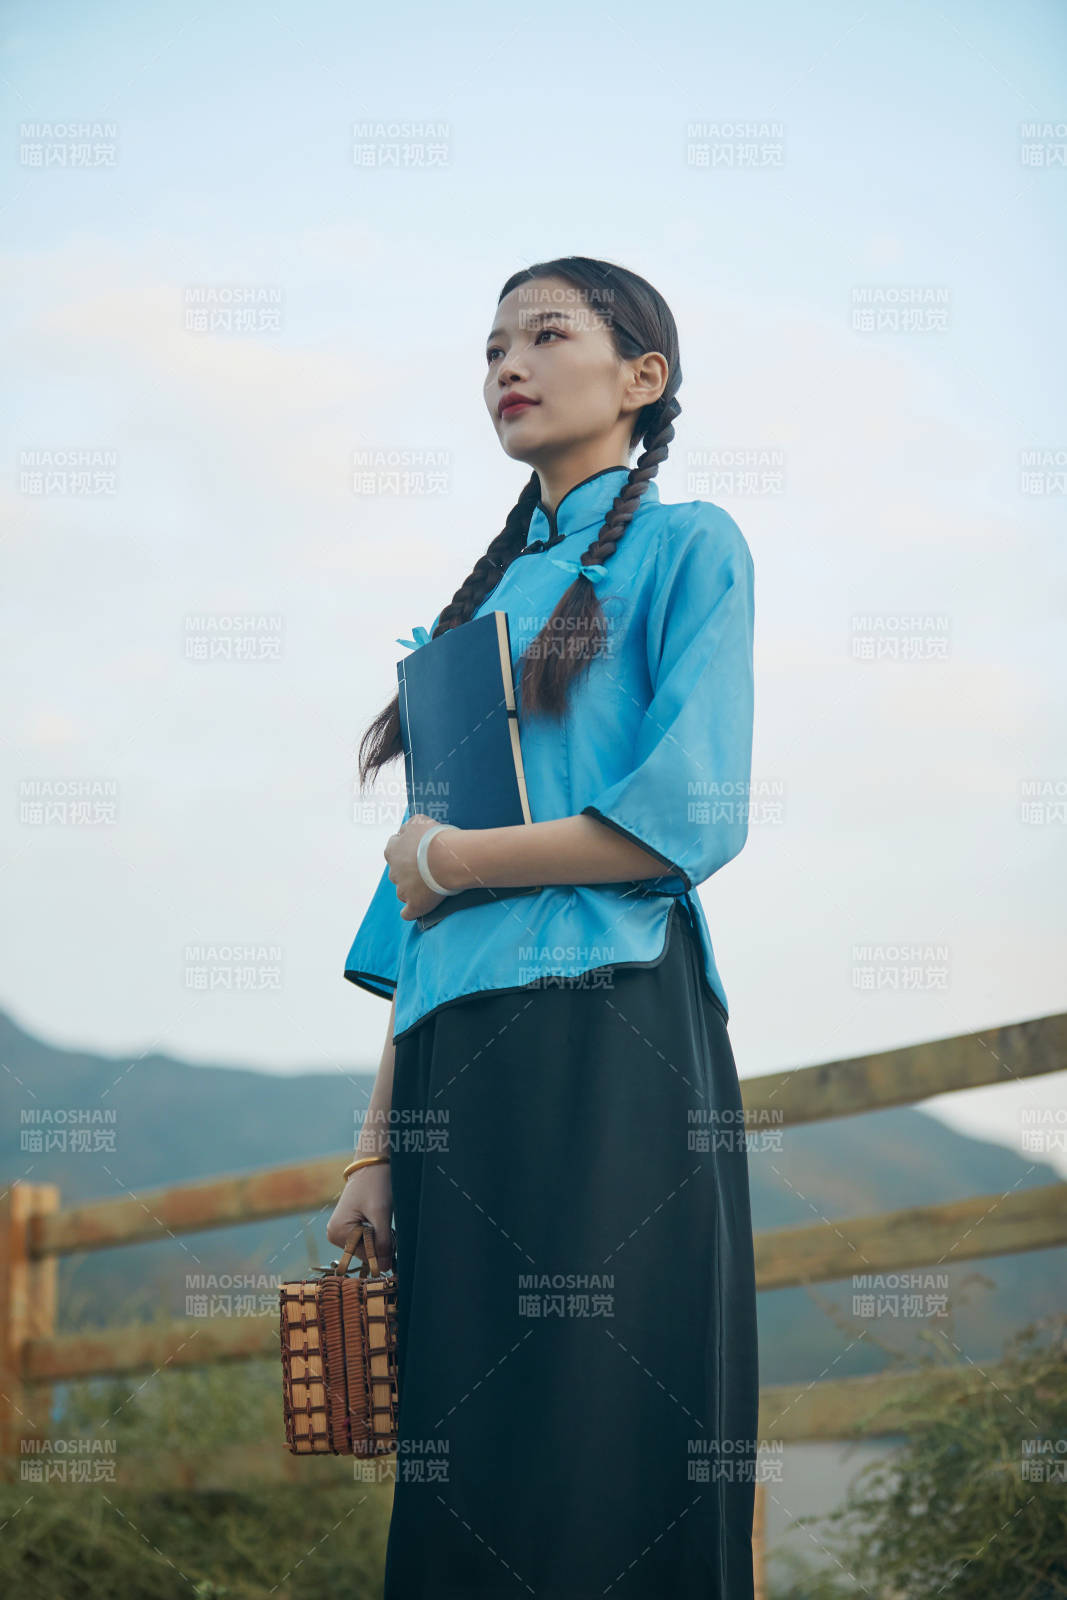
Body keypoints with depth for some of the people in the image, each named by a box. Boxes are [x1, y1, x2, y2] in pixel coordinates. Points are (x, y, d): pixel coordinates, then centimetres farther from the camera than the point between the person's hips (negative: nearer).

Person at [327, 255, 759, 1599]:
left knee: (605, 1480, -7)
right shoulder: (484, 598, 22)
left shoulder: (684, 546, 5)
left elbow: (691, 818, -11)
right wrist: (377, 1147, 10)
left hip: (607, 1047, -6)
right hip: (454, 1068, 6)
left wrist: (448, 857, -2)